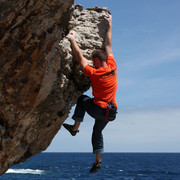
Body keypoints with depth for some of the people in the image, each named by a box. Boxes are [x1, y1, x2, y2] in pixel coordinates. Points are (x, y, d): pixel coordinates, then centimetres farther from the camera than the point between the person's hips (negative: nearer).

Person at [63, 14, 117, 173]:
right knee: (97, 132, 20)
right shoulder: (112, 68, -4)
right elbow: (108, 45, 6)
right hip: (109, 111, 6)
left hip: (97, 109, -6)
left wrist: (73, 40, -2)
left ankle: (75, 128, 16)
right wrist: (110, 25, 16)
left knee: (82, 99, 20)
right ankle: (98, 160, 17)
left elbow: (80, 57, -11)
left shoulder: (94, 73, -18)